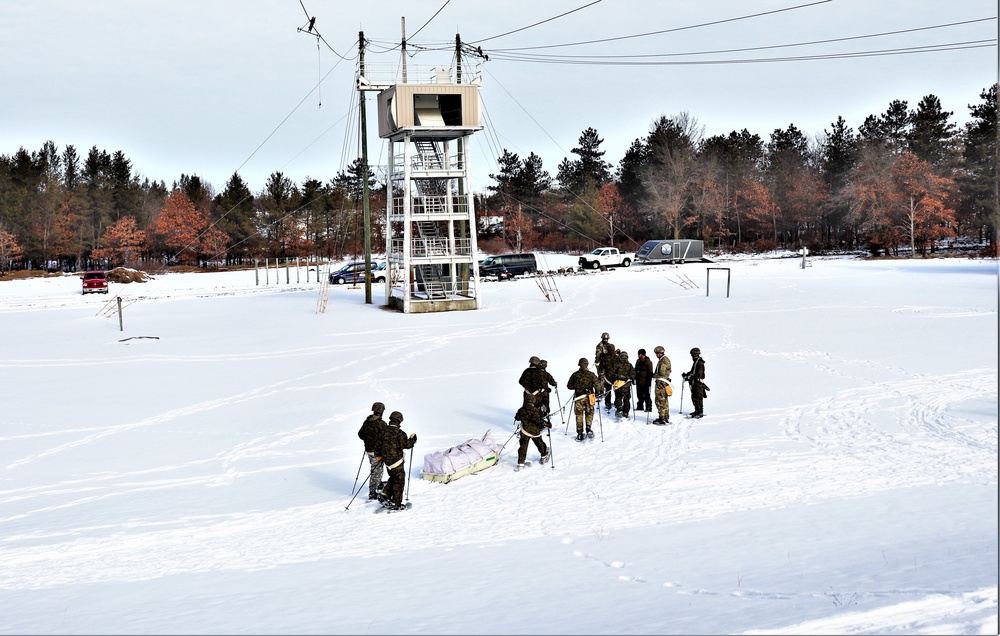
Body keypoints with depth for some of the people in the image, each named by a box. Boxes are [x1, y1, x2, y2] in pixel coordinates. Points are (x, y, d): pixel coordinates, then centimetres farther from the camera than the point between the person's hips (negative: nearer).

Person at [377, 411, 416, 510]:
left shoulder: (384, 431, 4)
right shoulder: (399, 433, -17)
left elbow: (379, 444, 13)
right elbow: (405, 445, -20)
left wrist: (379, 455, 27)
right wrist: (412, 439, -3)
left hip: (387, 461, 7)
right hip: (397, 461, -7)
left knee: (392, 478, 24)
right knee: (399, 481, 4)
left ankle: (386, 498, 20)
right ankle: (395, 503, 5)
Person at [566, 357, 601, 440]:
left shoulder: (575, 375, -3)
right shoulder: (591, 374, -6)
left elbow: (569, 386, 3)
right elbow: (597, 385, -11)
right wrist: (596, 393, 7)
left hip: (578, 397, 1)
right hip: (589, 397, 0)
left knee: (579, 415, 10)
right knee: (589, 413, 16)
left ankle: (579, 434, 9)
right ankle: (588, 428, -7)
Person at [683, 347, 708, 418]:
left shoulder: (700, 363, -15)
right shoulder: (695, 362, 16)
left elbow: (699, 374, -21)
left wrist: (690, 378, -25)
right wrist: (686, 374, 17)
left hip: (699, 382, -10)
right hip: (694, 383, 10)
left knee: (698, 398, -9)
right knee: (694, 397, 14)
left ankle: (700, 412, -6)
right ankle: (697, 411, 24)